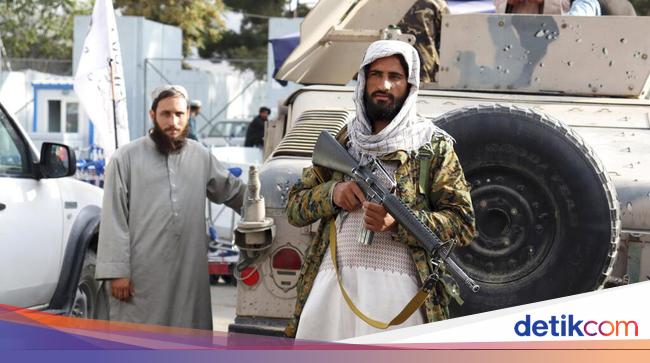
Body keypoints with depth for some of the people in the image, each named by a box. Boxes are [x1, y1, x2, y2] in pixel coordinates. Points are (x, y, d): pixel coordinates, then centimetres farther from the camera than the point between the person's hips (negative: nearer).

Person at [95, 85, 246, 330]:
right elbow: (114, 221, -5)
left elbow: (234, 191, 27)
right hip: (140, 279, -4)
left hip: (190, 277, 4)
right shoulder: (126, 158, -3)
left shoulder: (201, 156, 11)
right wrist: (117, 271, -10)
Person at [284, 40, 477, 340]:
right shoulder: (342, 142, 19)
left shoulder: (434, 146, 9)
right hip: (331, 281, 3)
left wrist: (398, 222, -13)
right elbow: (294, 208, 19)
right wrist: (332, 192, -2)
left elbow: (463, 224, 2)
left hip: (396, 285, -3)